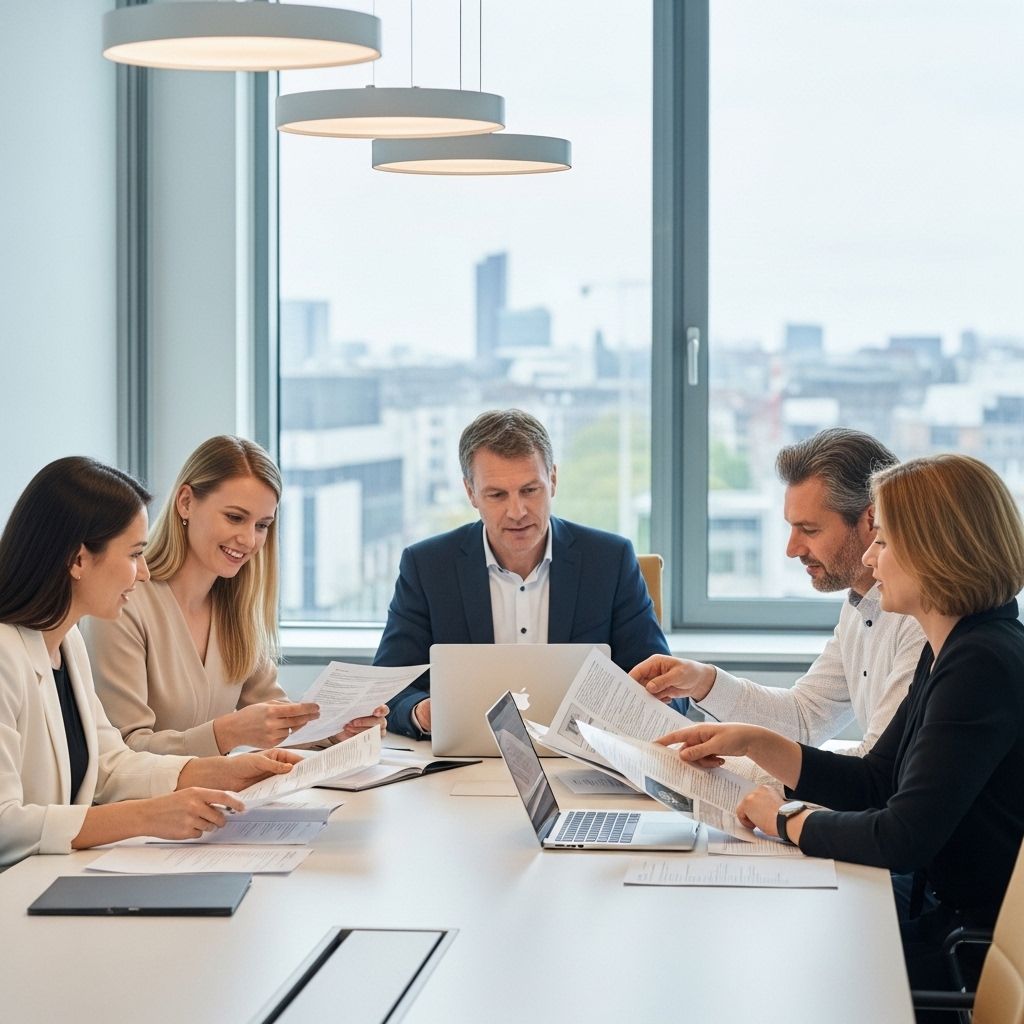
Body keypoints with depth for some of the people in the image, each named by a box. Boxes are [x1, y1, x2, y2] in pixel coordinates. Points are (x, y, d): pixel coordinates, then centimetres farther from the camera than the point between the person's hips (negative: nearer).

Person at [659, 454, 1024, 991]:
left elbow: (902, 839, -27)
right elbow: (872, 784, 17)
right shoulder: (946, 652, 10)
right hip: (944, 918, 9)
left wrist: (787, 820, -11)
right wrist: (753, 742, 8)